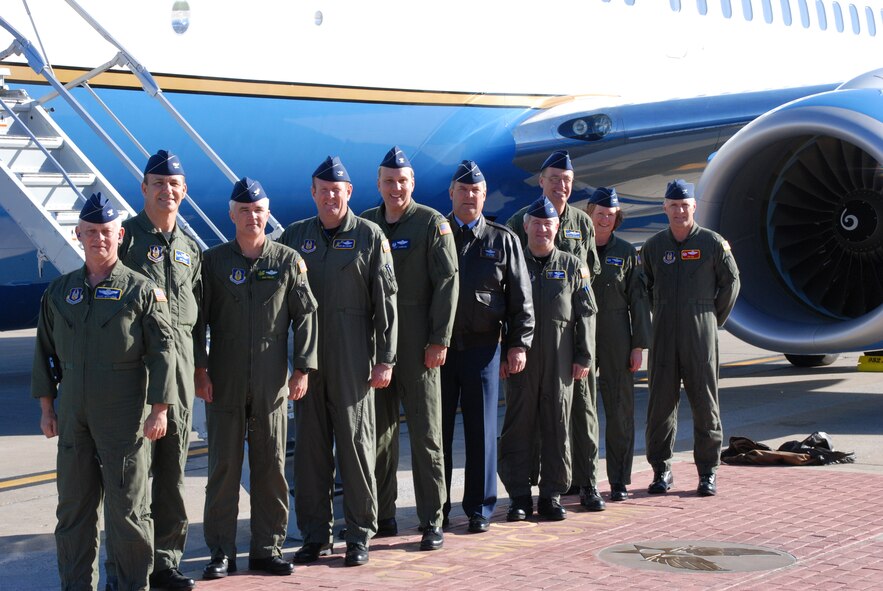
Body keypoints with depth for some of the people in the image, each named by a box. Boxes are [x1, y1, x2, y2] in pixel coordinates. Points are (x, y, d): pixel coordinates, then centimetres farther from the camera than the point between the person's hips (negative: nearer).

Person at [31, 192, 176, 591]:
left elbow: (162, 351, -5)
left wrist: (159, 410, -11)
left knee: (127, 507, 1)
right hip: (73, 417, 4)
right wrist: (46, 407, 12)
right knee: (73, 506, 9)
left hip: (124, 418, -4)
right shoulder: (59, 292, 10)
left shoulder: (142, 290, -2)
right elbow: (45, 351, 16)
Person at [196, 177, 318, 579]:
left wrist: (302, 368, -3)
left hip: (272, 384, 1)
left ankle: (267, 548, 16)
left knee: (271, 467, 6)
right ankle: (221, 552, 11)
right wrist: (199, 369, -3)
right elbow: (198, 318, 4)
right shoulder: (213, 261, 4)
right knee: (224, 466, 3)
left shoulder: (288, 260, 5)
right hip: (224, 382, 0)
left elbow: (306, 315, 4)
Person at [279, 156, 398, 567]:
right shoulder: (294, 236, 10)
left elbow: (385, 301, -2)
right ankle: (316, 536, 15)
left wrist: (385, 359, -7)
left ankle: (360, 535, 11)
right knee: (309, 445, 6)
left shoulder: (369, 236, 1)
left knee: (356, 444, 1)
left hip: (352, 360, -3)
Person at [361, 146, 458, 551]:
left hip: (417, 346, -4)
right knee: (378, 432, 9)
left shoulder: (433, 223, -2)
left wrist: (440, 340, -13)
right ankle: (382, 516, 19)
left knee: (425, 434, 0)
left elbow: (447, 283, -7)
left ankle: (431, 521, 5)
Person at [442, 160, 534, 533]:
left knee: (482, 431, 3)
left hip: (483, 347, 0)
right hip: (439, 346, 0)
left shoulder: (503, 240, 8)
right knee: (438, 430, 3)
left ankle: (479, 509, 13)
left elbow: (521, 298, 7)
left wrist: (518, 345, -1)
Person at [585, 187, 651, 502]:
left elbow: (638, 300, 5)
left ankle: (619, 480, 7)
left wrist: (639, 344, -2)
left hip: (616, 339, 0)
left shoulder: (626, 253, 6)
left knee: (620, 409, 0)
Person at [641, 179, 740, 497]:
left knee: (705, 404, 1)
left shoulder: (713, 243, 0)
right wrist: (661, 317, 11)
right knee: (661, 403, 3)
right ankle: (661, 470, 12)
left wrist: (714, 320, 8)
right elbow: (646, 288, 17)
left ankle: (708, 472, 9)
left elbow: (731, 283, 7)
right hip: (663, 336, 2)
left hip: (700, 337, -2)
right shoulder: (653, 246, 7)